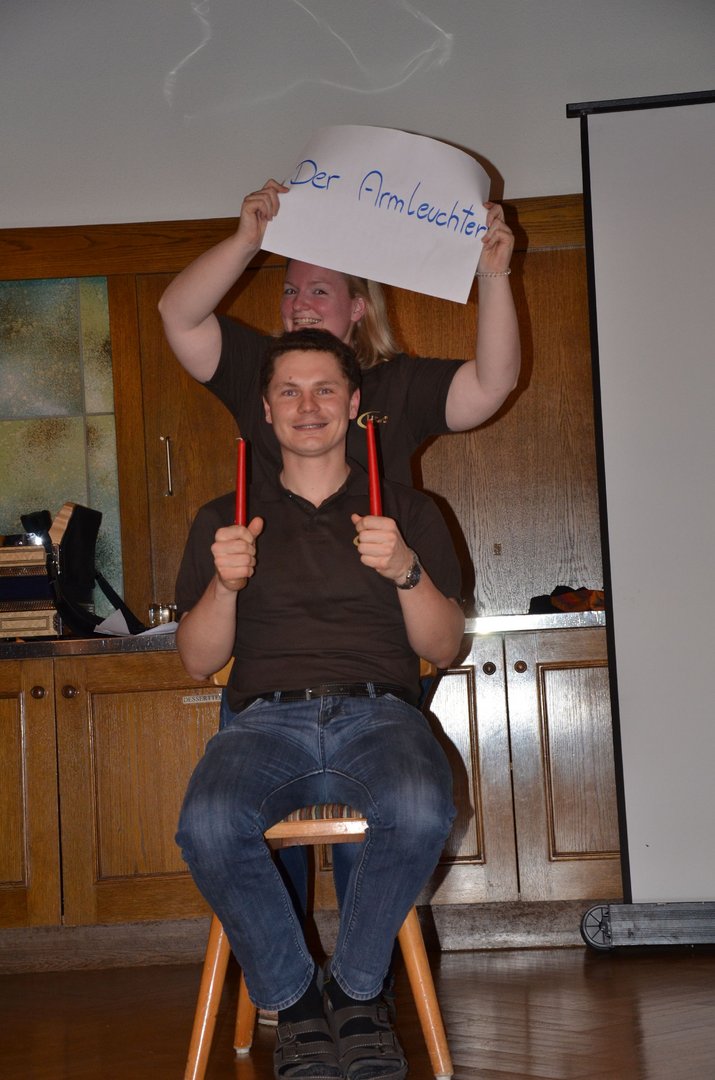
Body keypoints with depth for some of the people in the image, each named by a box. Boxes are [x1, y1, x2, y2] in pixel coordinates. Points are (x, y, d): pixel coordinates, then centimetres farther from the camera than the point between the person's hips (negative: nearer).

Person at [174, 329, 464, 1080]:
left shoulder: (407, 511, 18)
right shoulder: (225, 519, 19)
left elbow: (443, 648, 10)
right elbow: (198, 661, 13)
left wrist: (406, 569, -8)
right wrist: (226, 583, -6)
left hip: (377, 713, 0)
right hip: (267, 717, 1)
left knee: (421, 812, -36)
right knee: (208, 826, -34)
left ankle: (356, 989, -9)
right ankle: (293, 999, -9)